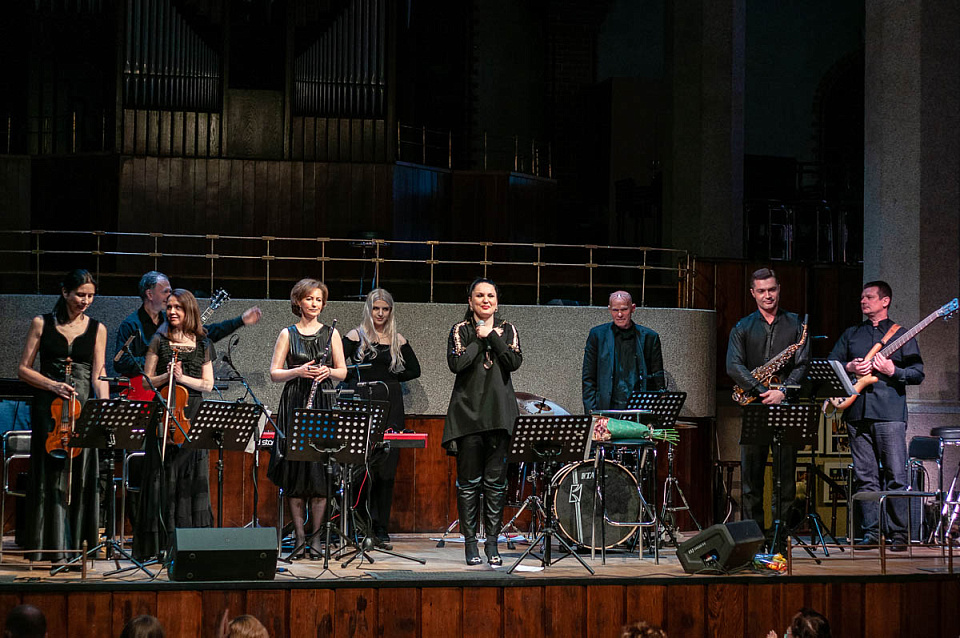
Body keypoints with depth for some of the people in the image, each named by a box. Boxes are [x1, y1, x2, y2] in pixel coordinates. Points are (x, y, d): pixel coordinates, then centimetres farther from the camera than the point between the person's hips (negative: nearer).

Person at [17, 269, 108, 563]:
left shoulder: (97, 329, 9)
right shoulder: (42, 323, 5)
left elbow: (98, 377, 4)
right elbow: (24, 369, 5)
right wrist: (52, 385, -11)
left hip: (83, 406, 1)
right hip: (49, 407, -1)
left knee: (80, 475, -4)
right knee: (51, 473, -6)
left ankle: (76, 544, 0)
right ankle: (53, 544, -4)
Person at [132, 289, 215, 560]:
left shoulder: (202, 345, 10)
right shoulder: (159, 341, 6)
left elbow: (208, 384, 6)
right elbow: (147, 381, 4)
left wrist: (183, 378, -9)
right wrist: (166, 376, -14)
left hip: (193, 416, 1)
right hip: (164, 415, -1)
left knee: (192, 480, 0)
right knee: (162, 478, -4)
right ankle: (159, 544, -1)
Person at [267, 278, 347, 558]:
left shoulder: (331, 333, 11)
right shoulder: (288, 334, 7)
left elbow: (343, 372, 10)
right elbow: (274, 374, 2)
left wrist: (328, 371, -10)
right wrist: (299, 371, -14)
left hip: (323, 403, 1)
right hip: (294, 404, -1)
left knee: (320, 467, -6)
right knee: (296, 467, -5)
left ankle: (316, 535, 0)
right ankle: (299, 535, -1)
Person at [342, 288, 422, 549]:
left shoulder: (398, 340, 12)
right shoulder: (356, 336, 4)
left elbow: (414, 370, 17)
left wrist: (390, 377, 7)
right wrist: (356, 380, -6)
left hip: (390, 406, 3)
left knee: (387, 468, 1)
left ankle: (381, 529, 6)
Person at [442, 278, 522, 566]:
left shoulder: (507, 330, 10)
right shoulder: (460, 331, 5)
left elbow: (514, 362, -5)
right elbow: (456, 364, -10)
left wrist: (493, 336, -8)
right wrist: (479, 340, -7)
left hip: (499, 412, 1)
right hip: (468, 412, -1)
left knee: (496, 481, 0)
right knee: (469, 481, -1)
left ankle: (492, 542, 5)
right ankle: (470, 542, 5)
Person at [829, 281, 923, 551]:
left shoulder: (902, 335, 8)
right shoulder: (851, 334, 19)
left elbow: (918, 374, 3)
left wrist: (893, 371, -13)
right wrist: (849, 367, -2)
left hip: (890, 413, -4)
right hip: (857, 413, 4)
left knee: (896, 475, -8)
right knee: (865, 476, 3)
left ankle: (899, 533, -4)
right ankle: (872, 532, 7)